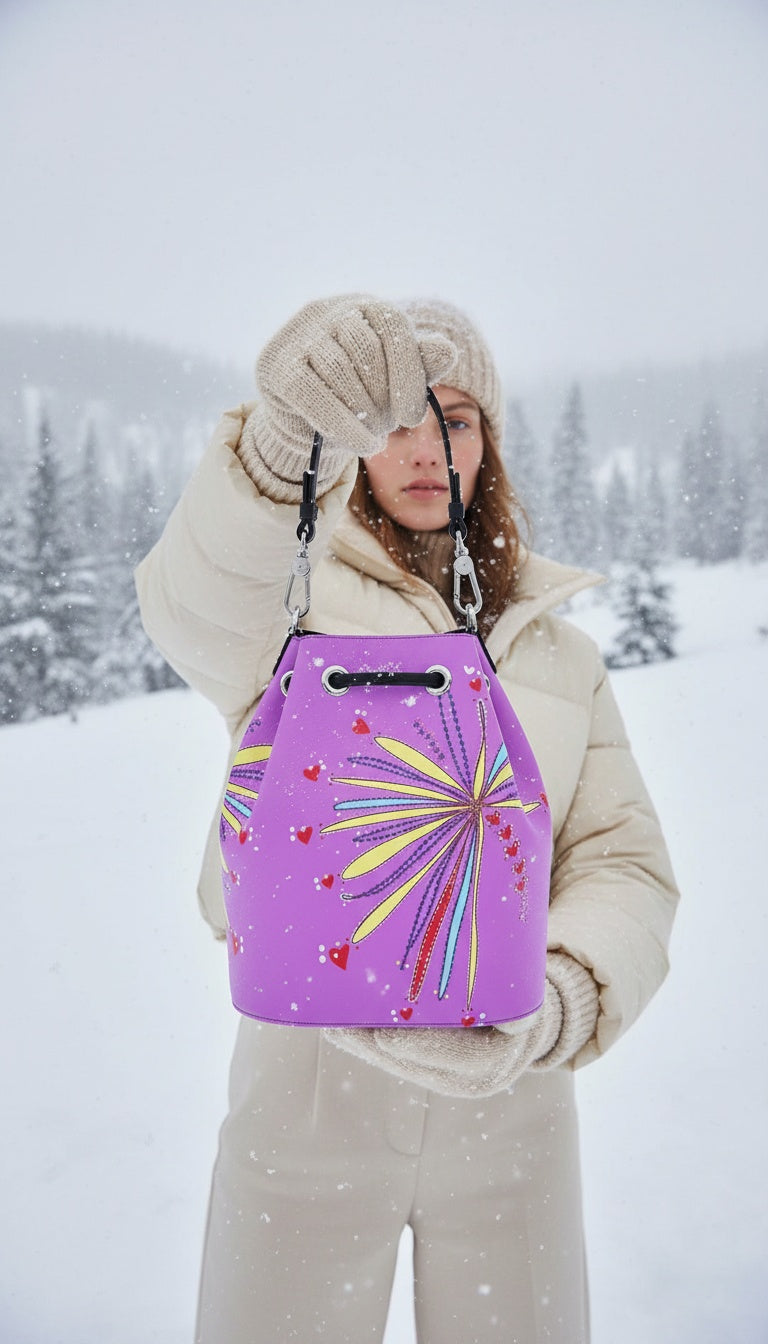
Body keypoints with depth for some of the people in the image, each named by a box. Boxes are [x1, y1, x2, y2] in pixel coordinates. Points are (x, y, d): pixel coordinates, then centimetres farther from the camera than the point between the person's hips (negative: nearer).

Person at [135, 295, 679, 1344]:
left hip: (506, 1098, 3)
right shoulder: (294, 612, -1)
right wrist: (285, 432, -45)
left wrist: (554, 1005, -22)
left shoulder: (557, 649, 7)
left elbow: (625, 862, -1)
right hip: (309, 1082, -2)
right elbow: (195, 601, -25)